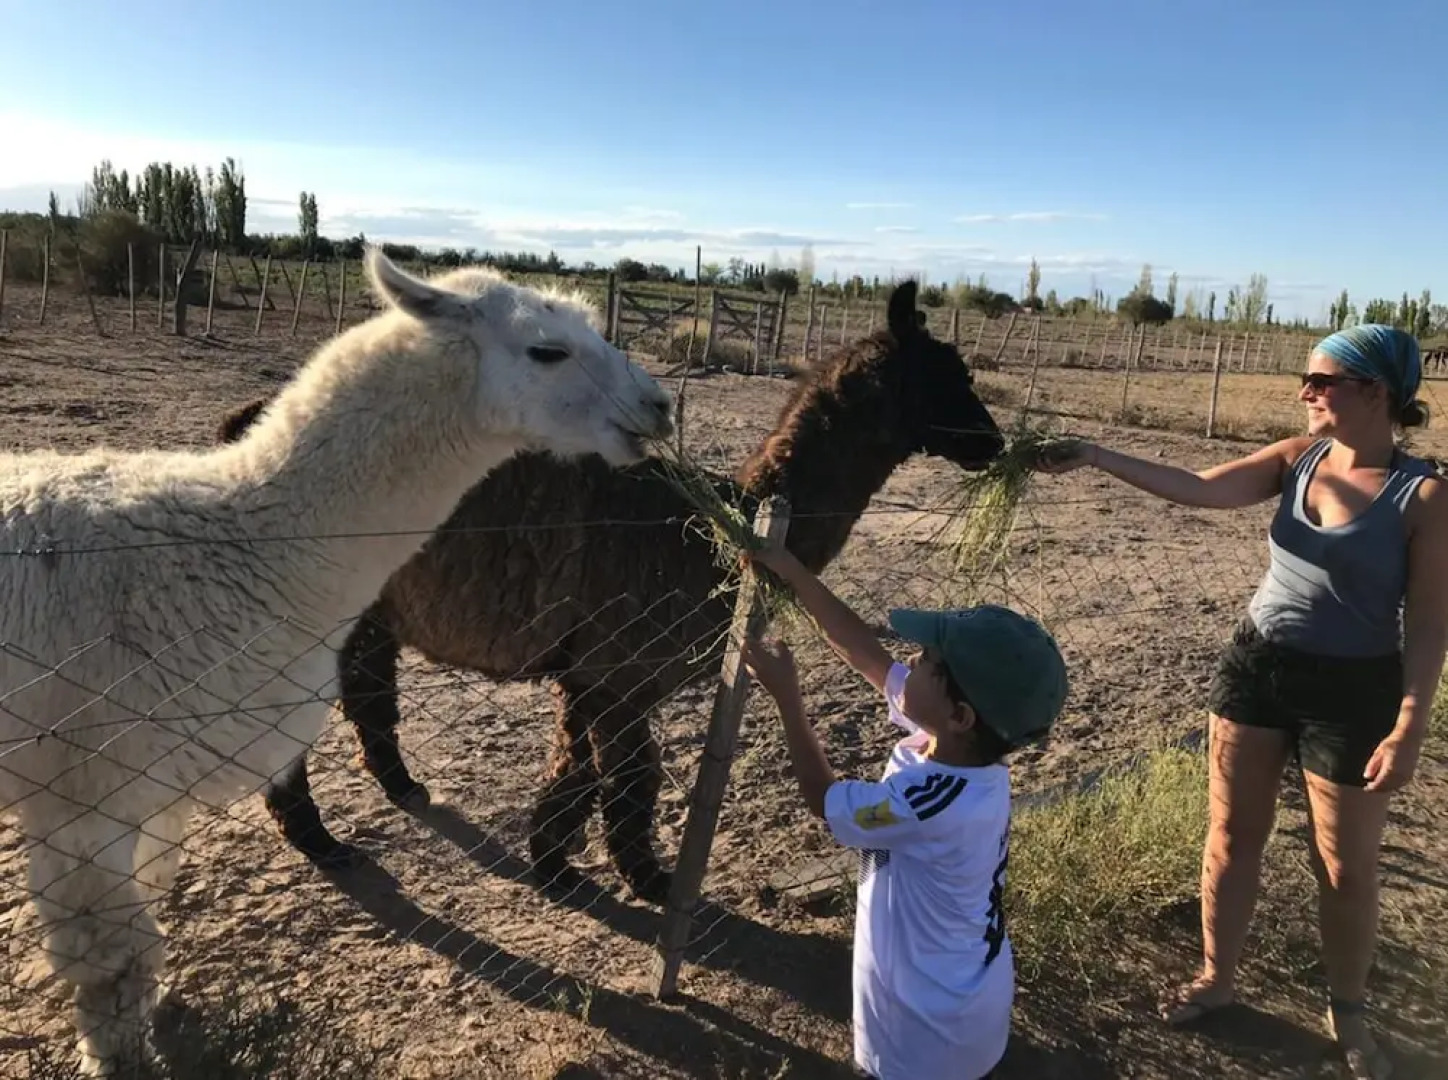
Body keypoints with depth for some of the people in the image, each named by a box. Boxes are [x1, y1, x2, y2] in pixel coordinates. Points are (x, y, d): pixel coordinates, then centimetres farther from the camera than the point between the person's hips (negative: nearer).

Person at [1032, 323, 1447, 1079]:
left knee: (1344, 868, 11)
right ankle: (1216, 978, 35)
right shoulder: (1295, 460, -1)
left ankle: (1347, 1015, 36)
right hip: (1257, 665, 5)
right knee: (1232, 836, 14)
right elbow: (1196, 489, -11)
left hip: (1351, 690, -4)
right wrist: (1094, 457, -20)